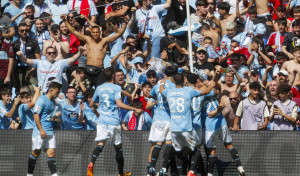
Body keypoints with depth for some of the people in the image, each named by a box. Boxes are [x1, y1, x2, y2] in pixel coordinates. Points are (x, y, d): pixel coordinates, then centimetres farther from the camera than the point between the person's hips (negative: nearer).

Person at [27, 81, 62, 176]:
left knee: (51, 152, 0)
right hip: (40, 132, -7)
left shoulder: (53, 101, 14)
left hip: (50, 131, 7)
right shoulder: (42, 100, -11)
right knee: (36, 152, -1)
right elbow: (36, 115, -16)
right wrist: (41, 130, -19)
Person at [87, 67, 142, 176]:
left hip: (102, 121, 3)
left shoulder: (99, 88, 11)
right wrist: (135, 109, -10)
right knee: (118, 147, 12)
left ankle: (91, 163, -38)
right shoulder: (116, 88, -3)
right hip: (114, 122, -3)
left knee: (100, 144, -9)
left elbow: (91, 104, 22)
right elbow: (119, 104, -16)